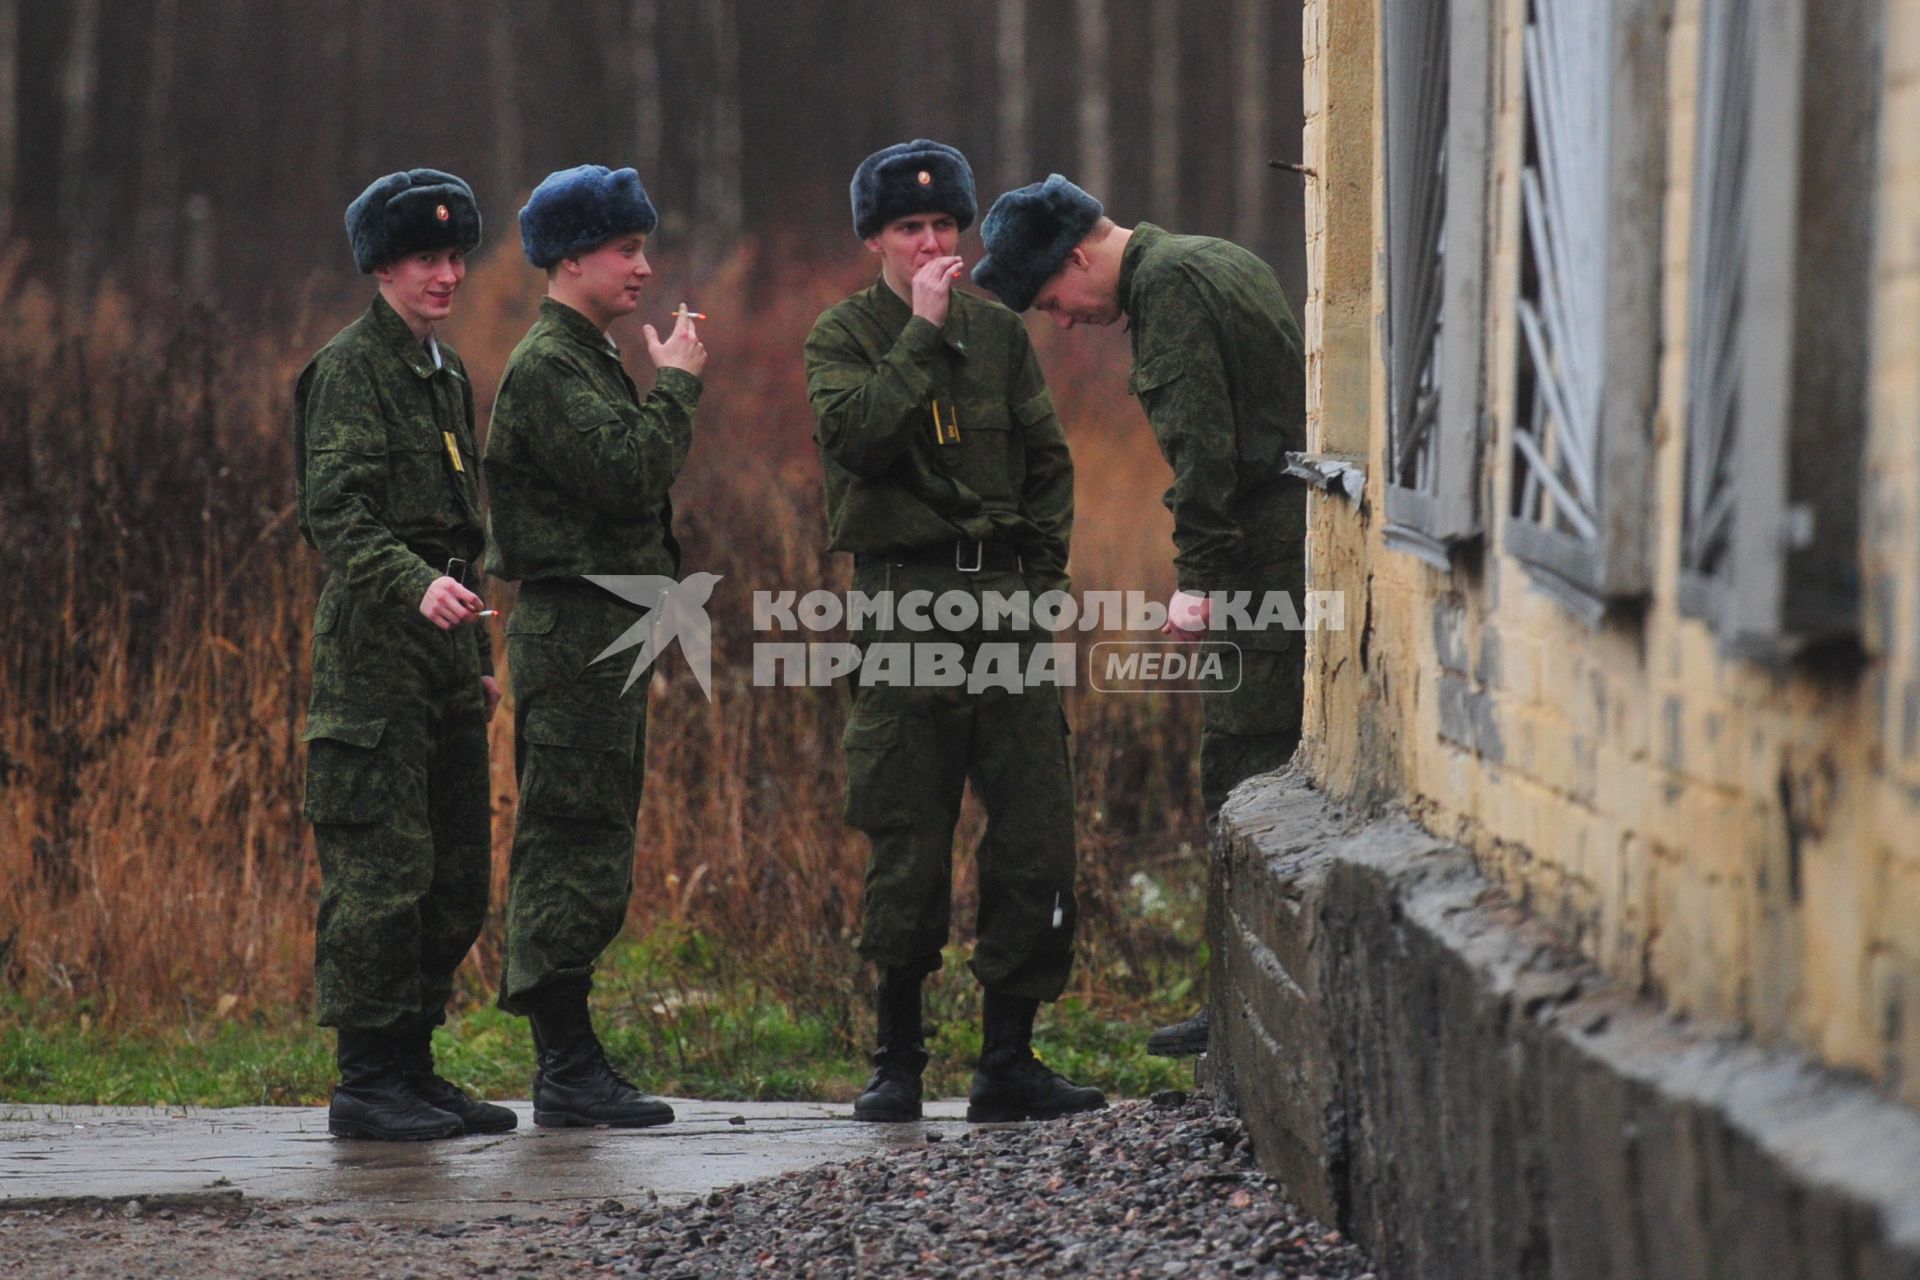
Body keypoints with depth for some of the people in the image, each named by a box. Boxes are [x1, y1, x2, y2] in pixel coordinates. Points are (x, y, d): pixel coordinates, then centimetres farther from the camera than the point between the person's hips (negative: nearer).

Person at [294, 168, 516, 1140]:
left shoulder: (446, 373, 19)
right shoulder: (349, 368, -8)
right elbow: (336, 513, -18)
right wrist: (416, 586, -33)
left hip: (442, 636, 9)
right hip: (374, 635, -9)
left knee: (457, 877, 9)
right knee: (383, 869, -10)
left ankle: (412, 1066, 16)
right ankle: (367, 1080, -6)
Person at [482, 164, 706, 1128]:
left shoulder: (594, 360, 20)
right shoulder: (544, 368, -13)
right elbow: (629, 471, -22)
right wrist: (677, 385, -12)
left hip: (609, 633, 11)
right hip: (572, 625, -11)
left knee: (583, 856, 11)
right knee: (573, 850, -10)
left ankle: (570, 1068, 14)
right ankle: (570, 1072, -9)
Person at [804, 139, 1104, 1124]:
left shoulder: (997, 332, 14)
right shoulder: (844, 336, 3)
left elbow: (1047, 461, 18)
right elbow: (856, 433, -16)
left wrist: (1042, 579, 7)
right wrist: (922, 333, -13)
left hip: (1007, 599, 4)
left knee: (1036, 835, -2)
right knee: (907, 847, -3)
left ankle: (1008, 1061, 5)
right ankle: (896, 1058, 10)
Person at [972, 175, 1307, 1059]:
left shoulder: (1168, 283, -10)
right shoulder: (1217, 262, 21)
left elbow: (1202, 439, -18)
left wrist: (1198, 577, -19)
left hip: (1267, 551, -10)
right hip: (1301, 546, 10)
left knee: (1242, 768, -8)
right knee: (1274, 770, 10)